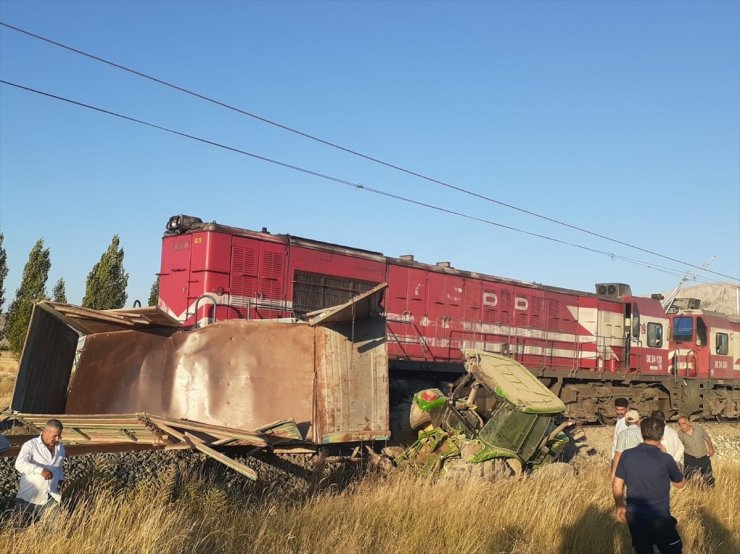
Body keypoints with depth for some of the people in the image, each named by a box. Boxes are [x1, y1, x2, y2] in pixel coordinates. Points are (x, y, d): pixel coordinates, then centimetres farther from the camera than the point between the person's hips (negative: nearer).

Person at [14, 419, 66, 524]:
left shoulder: (60, 448, 12)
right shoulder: (30, 445, -8)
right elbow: (20, 464, -23)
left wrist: (61, 480, 6)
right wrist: (40, 470, -35)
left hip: (52, 496, 5)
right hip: (30, 497, -5)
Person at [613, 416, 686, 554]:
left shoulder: (626, 455, -8)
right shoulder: (665, 459, -15)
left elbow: (616, 486, 0)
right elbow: (680, 484, 5)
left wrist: (620, 506, 16)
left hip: (634, 517, 3)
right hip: (659, 519, -3)